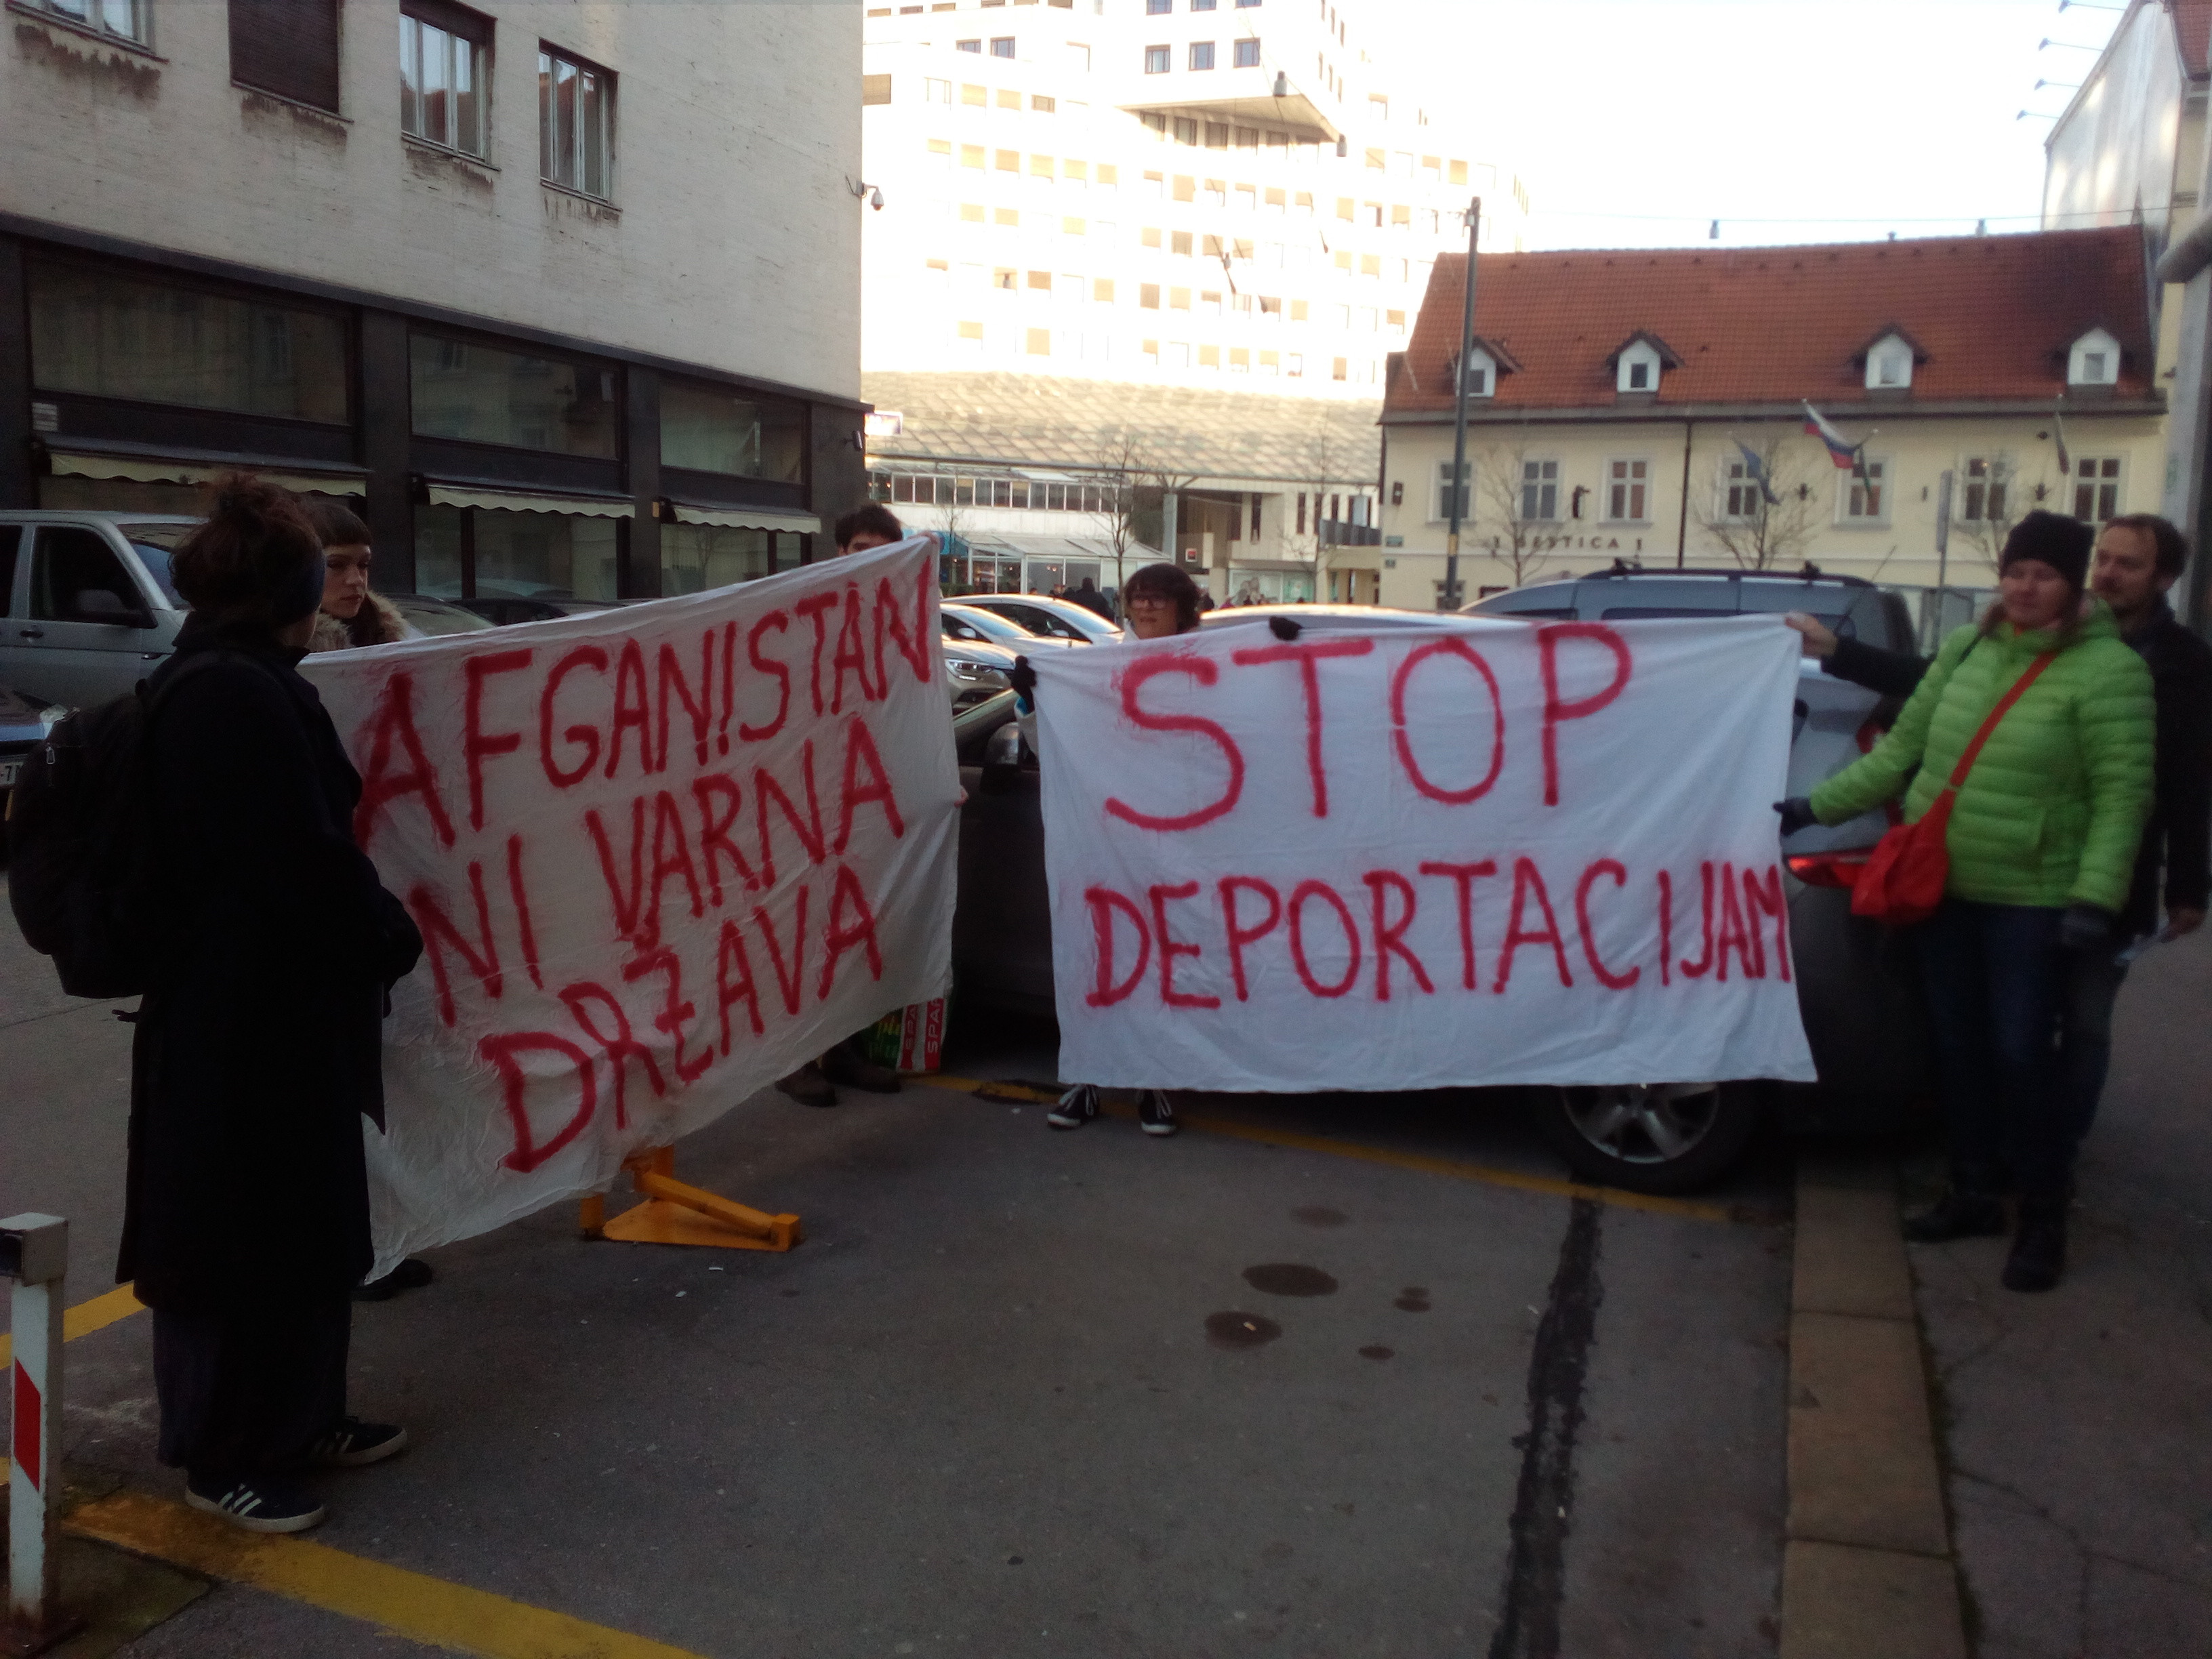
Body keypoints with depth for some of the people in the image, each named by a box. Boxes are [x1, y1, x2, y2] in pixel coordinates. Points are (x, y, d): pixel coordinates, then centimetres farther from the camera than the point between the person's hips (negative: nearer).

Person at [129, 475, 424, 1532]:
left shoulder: (203, 684, 12)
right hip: (252, 1019, -10)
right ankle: (229, 1459, 18)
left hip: (268, 1007, 10)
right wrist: (393, 934, -6)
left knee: (305, 1225, 19)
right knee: (247, 1238, 3)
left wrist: (369, 929, 14)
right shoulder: (241, 696, -20)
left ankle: (303, 1420, 33)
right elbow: (308, 861, -22)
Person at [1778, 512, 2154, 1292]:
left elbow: (2122, 796, -13)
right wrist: (1815, 806, 7)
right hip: (1943, 887, 5)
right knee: (1958, 1048, 12)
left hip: (2030, 901, -5)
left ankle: (2043, 1219, 16)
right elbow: (1900, 750, 11)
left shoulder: (2108, 671, -10)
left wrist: (2096, 897, -22)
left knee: (2021, 1056, -4)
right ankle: (1975, 1193, 28)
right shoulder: (1966, 648, 6)